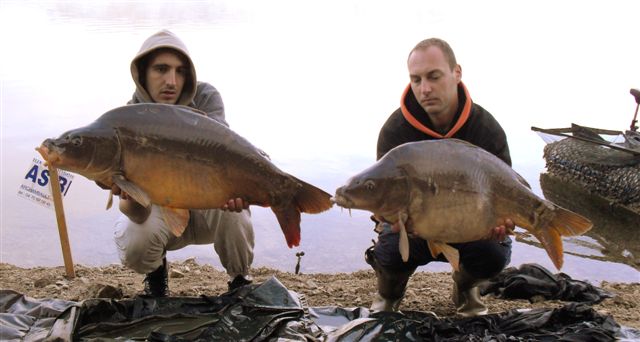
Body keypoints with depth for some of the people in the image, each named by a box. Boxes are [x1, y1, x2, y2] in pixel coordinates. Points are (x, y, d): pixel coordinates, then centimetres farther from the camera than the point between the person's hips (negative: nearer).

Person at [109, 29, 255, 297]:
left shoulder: (205, 97, -17)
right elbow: (140, 214, -30)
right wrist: (131, 201, -56)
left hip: (206, 203, 1)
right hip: (160, 210, 0)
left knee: (232, 210, -33)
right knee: (133, 247, -32)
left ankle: (240, 280, -3)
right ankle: (156, 272, 8)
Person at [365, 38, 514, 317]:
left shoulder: (488, 130, -16)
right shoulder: (395, 130, -19)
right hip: (414, 225, -1)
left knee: (494, 255, -30)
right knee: (392, 251, -35)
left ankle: (465, 288, 10)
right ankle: (390, 293, 6)